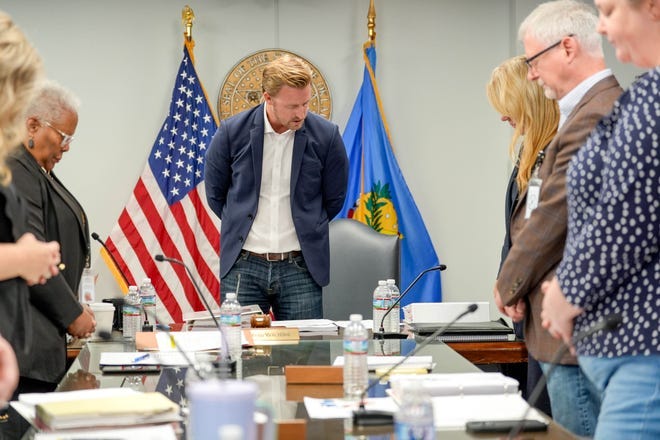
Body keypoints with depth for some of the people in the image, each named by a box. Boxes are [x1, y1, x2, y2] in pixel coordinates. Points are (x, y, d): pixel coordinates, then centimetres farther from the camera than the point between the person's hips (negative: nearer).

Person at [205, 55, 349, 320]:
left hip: (300, 267, 0)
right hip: (243, 267, 0)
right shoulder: (232, 133, -2)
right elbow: (215, 195, 11)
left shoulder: (326, 136, -3)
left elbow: (334, 200, 11)